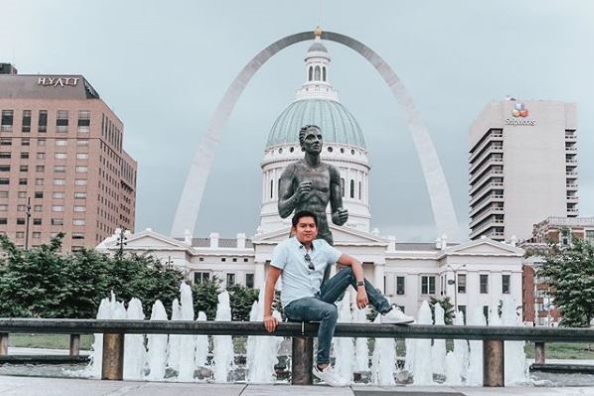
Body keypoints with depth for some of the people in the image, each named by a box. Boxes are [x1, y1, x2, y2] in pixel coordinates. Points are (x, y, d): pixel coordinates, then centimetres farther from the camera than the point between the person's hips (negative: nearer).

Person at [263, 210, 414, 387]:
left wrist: (361, 288, -15)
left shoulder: (322, 246, 3)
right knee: (330, 311, -35)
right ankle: (322, 367, -24)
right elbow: (271, 281, -10)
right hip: (295, 305, -6)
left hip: (317, 299, 6)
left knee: (350, 271, -5)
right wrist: (267, 315, -14)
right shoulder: (285, 248, -9)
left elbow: (354, 262, 2)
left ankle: (387, 312, -5)